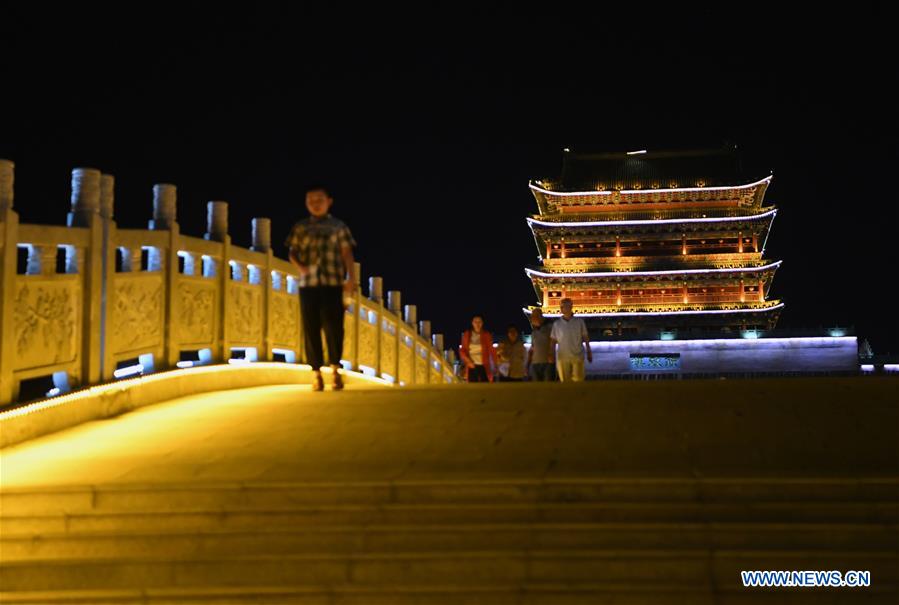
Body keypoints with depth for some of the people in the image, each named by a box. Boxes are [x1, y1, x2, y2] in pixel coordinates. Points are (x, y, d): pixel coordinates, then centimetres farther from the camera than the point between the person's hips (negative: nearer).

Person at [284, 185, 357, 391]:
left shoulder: (338, 226, 9)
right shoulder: (300, 227, 12)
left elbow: (347, 253, 4)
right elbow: (292, 252, 12)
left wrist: (351, 278, -7)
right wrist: (299, 266, -10)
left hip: (333, 283, -1)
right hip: (308, 283, 1)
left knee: (333, 326, -7)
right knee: (311, 328, 0)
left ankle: (335, 369, 7)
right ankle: (316, 373, 5)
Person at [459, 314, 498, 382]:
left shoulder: (486, 335, 1)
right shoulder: (467, 334, 4)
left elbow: (491, 350, -3)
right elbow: (462, 351, 6)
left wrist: (495, 364, -13)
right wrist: (468, 361, -9)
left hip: (484, 366, -1)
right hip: (472, 366, 1)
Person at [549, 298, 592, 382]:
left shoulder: (579, 322, 2)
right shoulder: (556, 324, 4)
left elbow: (586, 338, 6)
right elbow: (553, 341, 5)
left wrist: (589, 352, 6)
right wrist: (551, 354, -5)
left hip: (578, 356, -1)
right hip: (562, 357, 1)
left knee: (578, 380, -4)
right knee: (565, 382, 3)